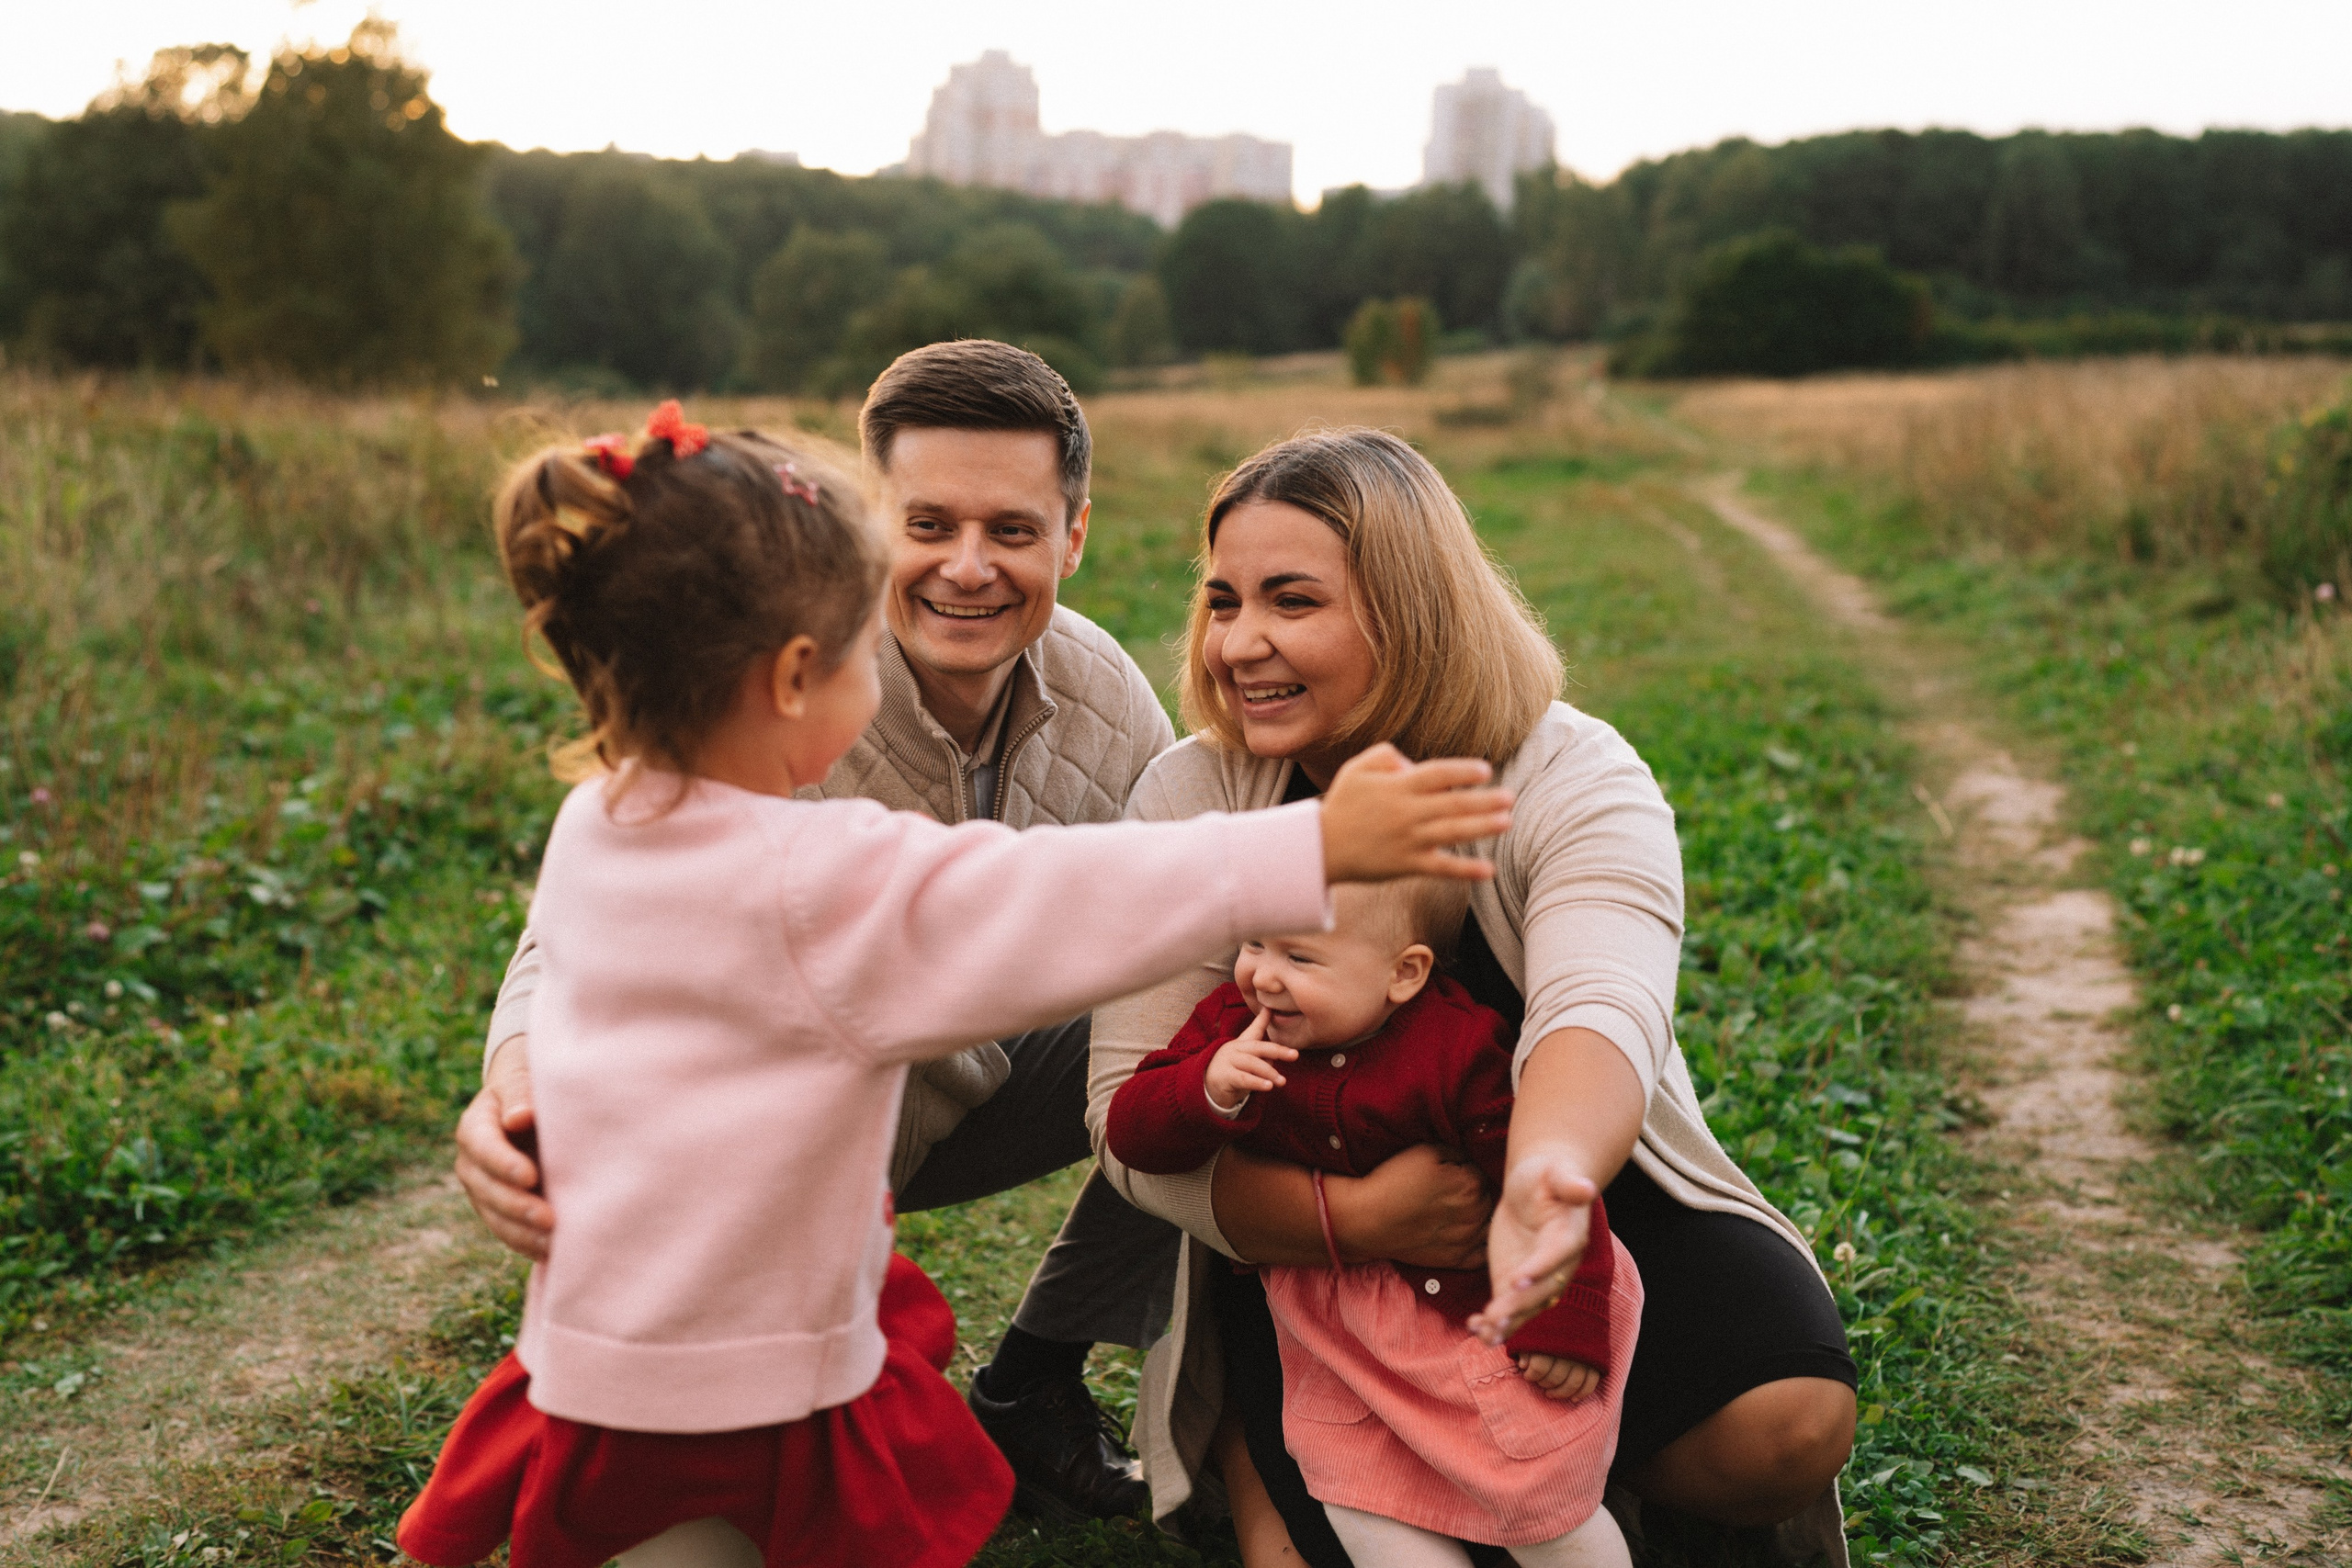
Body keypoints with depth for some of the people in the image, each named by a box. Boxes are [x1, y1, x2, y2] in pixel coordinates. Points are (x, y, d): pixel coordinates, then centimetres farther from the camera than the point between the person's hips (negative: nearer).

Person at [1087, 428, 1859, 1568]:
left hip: (1581, 1192, 0)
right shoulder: (1190, 802, -12)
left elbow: (1601, 1013, -38)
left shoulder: (1573, 781, -17)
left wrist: (1551, 1173, -62)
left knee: (1788, 1425, -23)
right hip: (1302, 1249, 0)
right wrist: (1345, 1216, -34)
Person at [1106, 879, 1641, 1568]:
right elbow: (1130, 1132, -14)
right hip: (1334, 1321, 5)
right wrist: (1208, 1091, -34)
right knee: (1361, 1506, 4)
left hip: (1473, 1304, -4)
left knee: (1538, 1506, -1)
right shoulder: (1232, 1022, -10)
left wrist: (1567, 1324, -19)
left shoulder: (1457, 1050, -24)